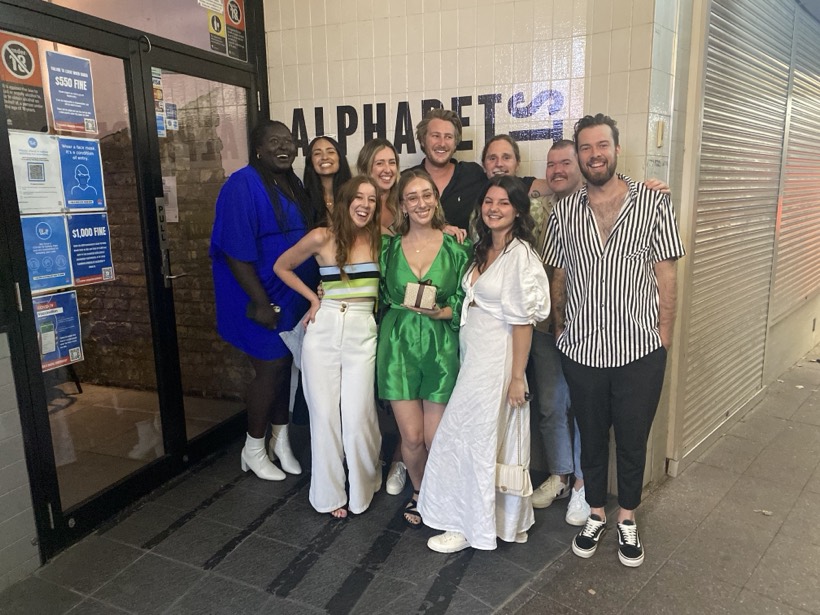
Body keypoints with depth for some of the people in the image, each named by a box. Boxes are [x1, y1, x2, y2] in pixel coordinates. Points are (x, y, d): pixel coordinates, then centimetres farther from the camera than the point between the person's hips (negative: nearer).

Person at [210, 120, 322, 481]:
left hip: (294, 297, 7)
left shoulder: (293, 184, 9)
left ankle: (280, 442, 33)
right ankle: (254, 449, 23)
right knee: (270, 369, 2)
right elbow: (236, 252, -21)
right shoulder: (243, 186, -16)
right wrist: (260, 303, -23)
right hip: (263, 299, -7)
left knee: (284, 366, 15)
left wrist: (313, 289, 10)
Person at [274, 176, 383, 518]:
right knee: (323, 414, 5)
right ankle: (330, 493, 24)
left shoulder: (378, 239, 1)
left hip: (362, 334, 1)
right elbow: (281, 267, 8)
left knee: (357, 416, -2)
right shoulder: (321, 238, -4)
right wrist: (314, 298, 3)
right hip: (323, 331, 0)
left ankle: (363, 487, 24)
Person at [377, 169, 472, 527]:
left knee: (436, 439, 2)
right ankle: (418, 491, 34)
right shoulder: (390, 247, 4)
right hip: (398, 346, 1)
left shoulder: (456, 248, -1)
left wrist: (437, 311, -17)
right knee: (411, 437, 3)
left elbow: (463, 306, -1)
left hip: (441, 348, -1)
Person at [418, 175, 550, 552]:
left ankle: (468, 525, 20)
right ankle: (506, 520, 30)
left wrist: (517, 376, -16)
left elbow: (523, 320, -16)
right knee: (487, 438, 14)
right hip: (473, 356, 8)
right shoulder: (483, 250, 12)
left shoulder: (520, 255, -14)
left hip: (496, 359, -8)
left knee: (473, 438, 2)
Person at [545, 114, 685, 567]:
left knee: (632, 441, 13)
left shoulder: (653, 204, -4)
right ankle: (595, 514, 37)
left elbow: (665, 275, -2)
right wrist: (560, 329, 6)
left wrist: (664, 336, -4)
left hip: (639, 350, -1)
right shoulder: (564, 212, 2)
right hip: (581, 351, 2)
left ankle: (627, 520, 36)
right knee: (591, 437, 17)